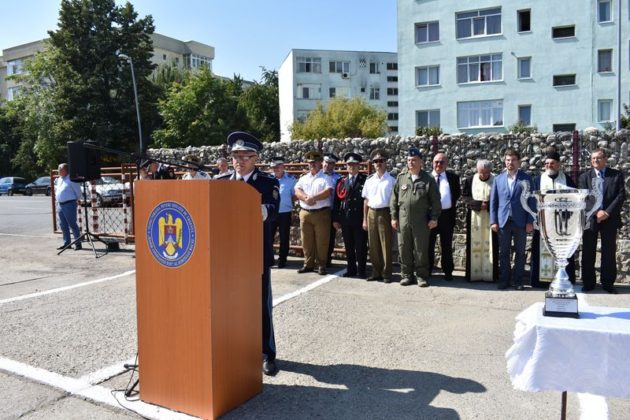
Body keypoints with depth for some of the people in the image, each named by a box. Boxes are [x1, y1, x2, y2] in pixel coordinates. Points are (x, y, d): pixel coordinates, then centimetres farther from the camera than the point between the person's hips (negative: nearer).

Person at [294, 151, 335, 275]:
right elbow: (297, 191, 1)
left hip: (322, 213, -4)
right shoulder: (303, 178, 15)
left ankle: (321, 265, 7)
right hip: (305, 213, 4)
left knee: (321, 241, -2)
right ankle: (308, 264, 17)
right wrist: (306, 198, -17)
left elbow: (328, 192, -13)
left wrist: (313, 198, -16)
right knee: (307, 241, 7)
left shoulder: (326, 178, 2)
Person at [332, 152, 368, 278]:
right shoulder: (341, 181, 11)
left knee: (361, 246, 3)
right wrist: (335, 219, 4)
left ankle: (361, 270, 12)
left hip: (360, 218, -3)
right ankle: (351, 269, 20)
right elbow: (336, 201, 9)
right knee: (348, 246, 10)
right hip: (345, 219, 3)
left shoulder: (365, 180, 1)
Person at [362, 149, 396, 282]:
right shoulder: (369, 180, 10)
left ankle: (386, 273, 10)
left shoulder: (391, 180, -2)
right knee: (373, 245, 8)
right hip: (371, 213, 4)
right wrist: (364, 220, 9)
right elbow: (366, 200, 12)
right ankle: (376, 272, 18)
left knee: (386, 245, 1)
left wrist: (394, 218, -9)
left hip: (384, 213, -4)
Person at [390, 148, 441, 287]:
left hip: (421, 221, -2)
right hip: (403, 220, 2)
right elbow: (394, 198, 8)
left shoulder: (428, 180, 1)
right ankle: (406, 275, 19)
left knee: (421, 250, 3)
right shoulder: (401, 178, 7)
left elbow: (435, 201, 1)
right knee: (404, 249, 7)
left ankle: (422, 276, 15)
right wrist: (394, 217, 4)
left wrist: (434, 218, -5)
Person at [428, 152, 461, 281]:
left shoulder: (453, 177, 6)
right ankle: (427, 270, 17)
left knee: (446, 246, 8)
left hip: (447, 215, 0)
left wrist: (452, 205, 0)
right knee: (429, 244, 7)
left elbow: (457, 193, 12)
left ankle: (448, 271, 18)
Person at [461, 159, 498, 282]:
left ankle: (490, 274, 6)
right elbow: (464, 196, 2)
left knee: (490, 245, 0)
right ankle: (474, 274, 7)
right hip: (474, 218, 1)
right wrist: (479, 204, -12)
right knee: (474, 245, 2)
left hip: (490, 218, -1)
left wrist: (488, 204, -15)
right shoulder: (470, 180, 3)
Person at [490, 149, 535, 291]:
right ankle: (504, 280, 14)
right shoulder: (498, 179, 9)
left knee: (520, 253, 6)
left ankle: (518, 281, 14)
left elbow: (531, 201, 0)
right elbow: (493, 201, 7)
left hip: (520, 222, -1)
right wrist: (493, 221, 0)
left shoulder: (526, 179, 3)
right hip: (503, 221, 1)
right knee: (504, 253, 6)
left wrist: (530, 221, -6)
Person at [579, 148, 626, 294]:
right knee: (588, 253, 3)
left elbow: (621, 195, -3)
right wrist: (596, 212, -15)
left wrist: (607, 212, -13)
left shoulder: (617, 175, 6)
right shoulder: (584, 177, 7)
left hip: (610, 219, 0)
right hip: (590, 219, 0)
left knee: (609, 252, 4)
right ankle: (588, 283, 11)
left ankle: (608, 283, 14)